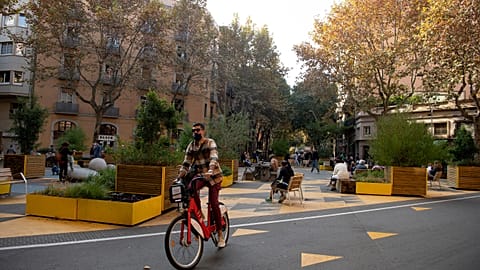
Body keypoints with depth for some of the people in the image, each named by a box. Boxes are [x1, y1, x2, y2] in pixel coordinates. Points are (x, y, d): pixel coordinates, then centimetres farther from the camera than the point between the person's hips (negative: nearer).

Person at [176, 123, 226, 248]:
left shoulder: (210, 142, -12)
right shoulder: (191, 146, 2)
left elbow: (214, 158, -28)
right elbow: (186, 163, 0)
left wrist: (210, 171, -47)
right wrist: (180, 176, -15)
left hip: (213, 176, -4)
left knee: (213, 203, -10)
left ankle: (220, 234, 4)